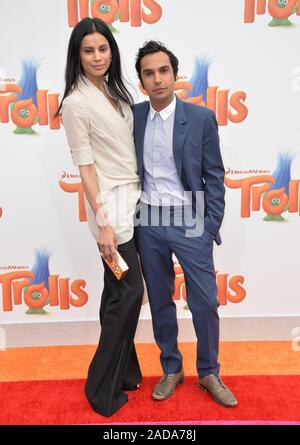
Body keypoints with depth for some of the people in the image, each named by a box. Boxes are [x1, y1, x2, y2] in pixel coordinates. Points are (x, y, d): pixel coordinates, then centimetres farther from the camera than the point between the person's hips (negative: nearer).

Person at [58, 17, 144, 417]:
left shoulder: (115, 91, 14)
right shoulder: (76, 103, -9)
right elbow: (86, 166, -13)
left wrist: (132, 201, 15)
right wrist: (102, 223, -16)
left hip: (133, 199, 7)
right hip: (110, 203, -7)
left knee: (118, 293, 14)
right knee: (129, 291, -4)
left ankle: (122, 372, 30)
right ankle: (103, 389, 14)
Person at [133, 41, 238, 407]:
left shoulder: (201, 118, -3)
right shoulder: (132, 117, 3)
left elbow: (214, 176, -1)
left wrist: (212, 225, -6)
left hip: (190, 221, -2)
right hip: (148, 222, 2)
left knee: (205, 302, 4)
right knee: (160, 301, 13)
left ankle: (209, 373, 28)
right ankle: (171, 369, 33)